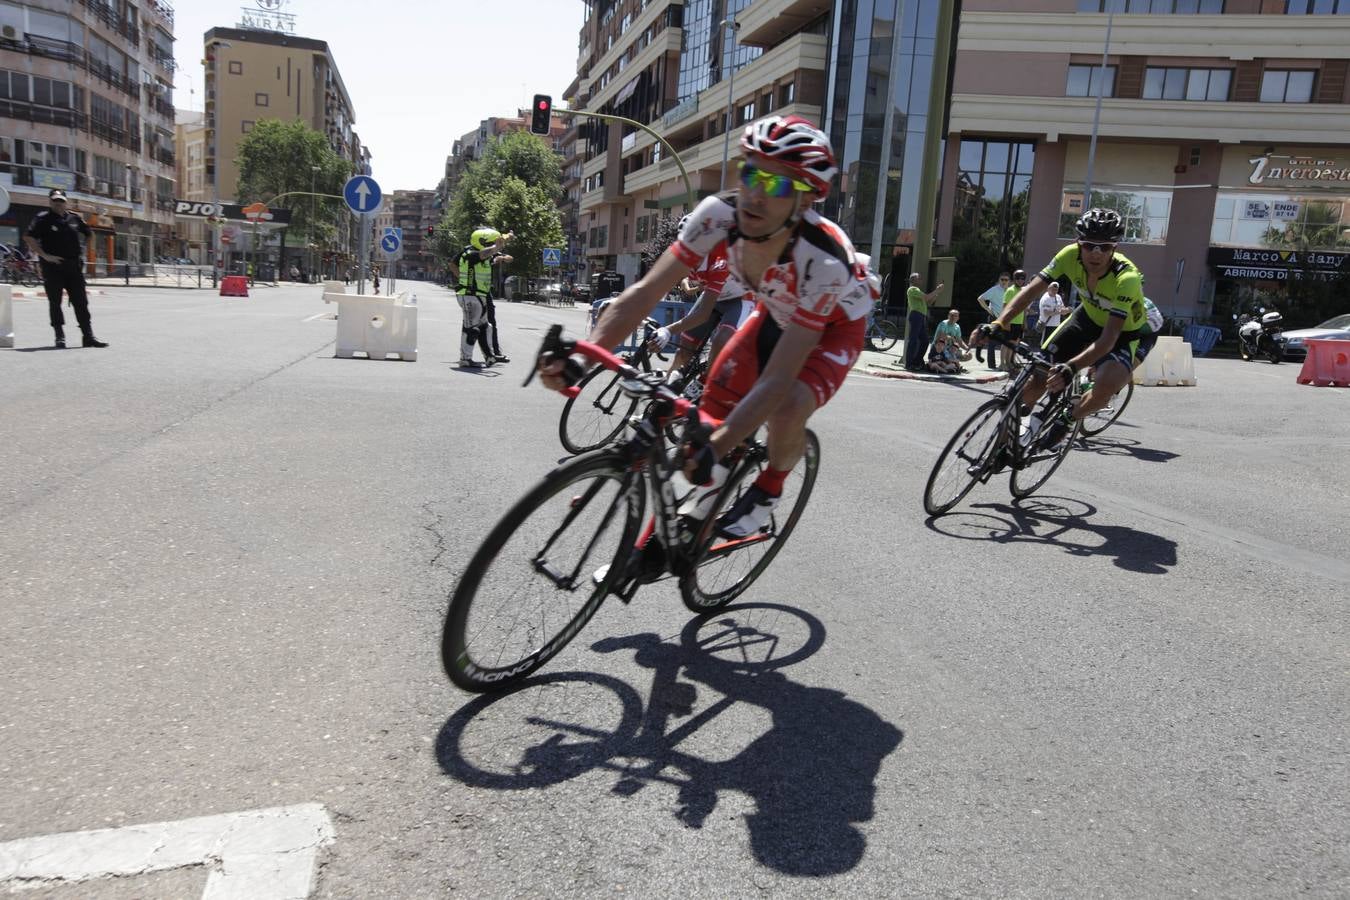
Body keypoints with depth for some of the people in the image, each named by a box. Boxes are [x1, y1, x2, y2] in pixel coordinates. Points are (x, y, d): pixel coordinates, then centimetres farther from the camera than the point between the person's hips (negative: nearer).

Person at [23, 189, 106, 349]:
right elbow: (28, 238, -11)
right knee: (55, 302, 1)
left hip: (73, 266, 4)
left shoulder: (74, 218, 9)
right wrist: (45, 255, -17)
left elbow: (87, 234, 25)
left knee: (81, 302, 3)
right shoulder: (43, 218, -3)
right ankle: (60, 337, 6)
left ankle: (88, 337, 7)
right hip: (52, 266, -4)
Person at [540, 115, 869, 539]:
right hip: (775, 313, 5)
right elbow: (647, 291, -29)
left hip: (835, 325, -4)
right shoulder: (719, 215, -30)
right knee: (716, 396, -10)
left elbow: (777, 379, -42)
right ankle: (711, 483, 19)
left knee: (787, 409, -29)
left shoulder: (824, 261, -42)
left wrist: (714, 447, -52)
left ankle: (768, 491, 1)